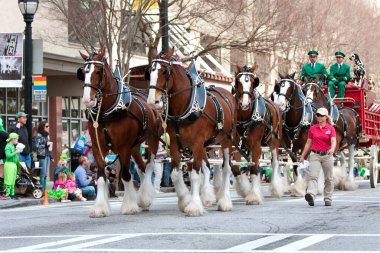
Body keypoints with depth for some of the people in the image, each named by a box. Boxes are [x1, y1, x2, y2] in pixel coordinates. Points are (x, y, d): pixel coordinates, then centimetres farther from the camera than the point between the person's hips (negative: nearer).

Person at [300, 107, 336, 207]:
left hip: (327, 155, -1)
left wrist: (332, 149, -34)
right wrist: (303, 156, 13)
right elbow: (308, 143, 13)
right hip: (315, 155, 1)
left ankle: (327, 199, 17)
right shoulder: (312, 129, 8)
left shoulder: (331, 129, 1)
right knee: (313, 176, -17)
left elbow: (334, 141, -13)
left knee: (328, 178, 7)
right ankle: (310, 195, -34)